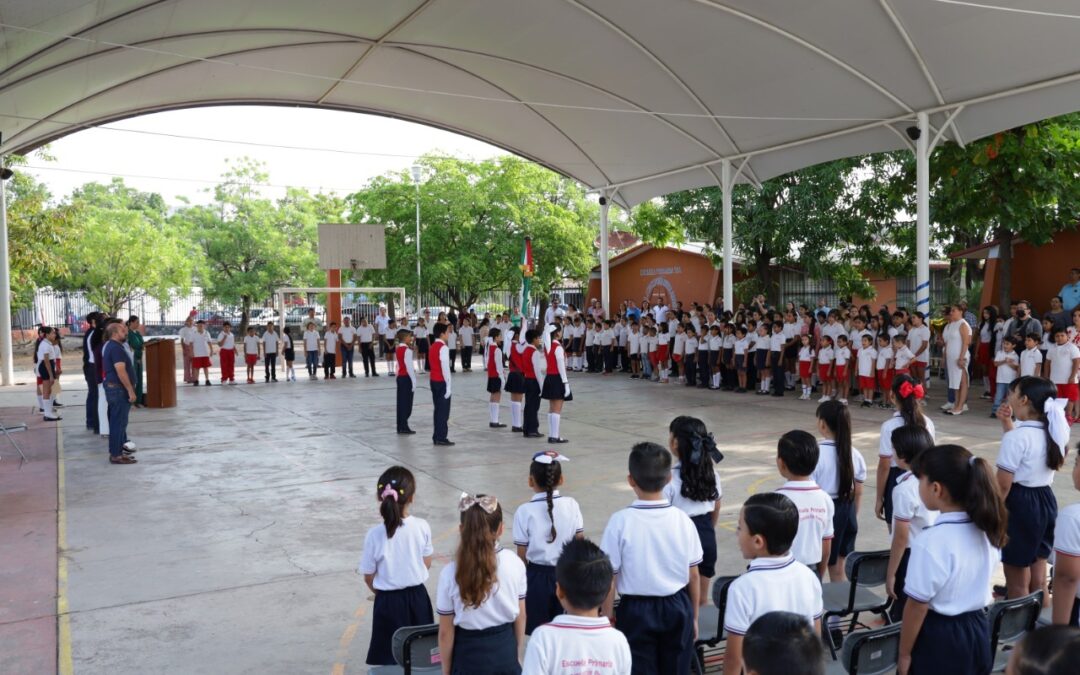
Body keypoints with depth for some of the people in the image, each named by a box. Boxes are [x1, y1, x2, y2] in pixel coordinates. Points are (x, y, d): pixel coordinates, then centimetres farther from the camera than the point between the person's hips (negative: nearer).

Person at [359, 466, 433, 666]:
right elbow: (427, 564, 2)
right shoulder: (422, 527, -13)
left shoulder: (374, 535, -18)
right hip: (418, 597, 2)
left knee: (392, 661, 9)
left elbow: (369, 578, -6)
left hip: (389, 603, -2)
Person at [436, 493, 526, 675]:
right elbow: (520, 615, 0)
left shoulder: (451, 573, -17)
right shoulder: (515, 563, -10)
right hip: (505, 651, 3)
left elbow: (446, 632, -11)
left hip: (470, 657, -3)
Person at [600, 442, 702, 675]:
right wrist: (693, 616, 15)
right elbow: (693, 576, 0)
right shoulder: (682, 520, -8)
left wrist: (607, 614, 3)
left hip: (637, 610, -3)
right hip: (677, 607, 3)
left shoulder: (621, 522, -17)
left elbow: (609, 576, -11)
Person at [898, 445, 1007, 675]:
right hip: (978, 630, 7)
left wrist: (904, 654, -7)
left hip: (939, 638, -7)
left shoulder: (931, 541, -26)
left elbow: (917, 605, -19)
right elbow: (979, 581, 9)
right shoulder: (986, 528, -3)